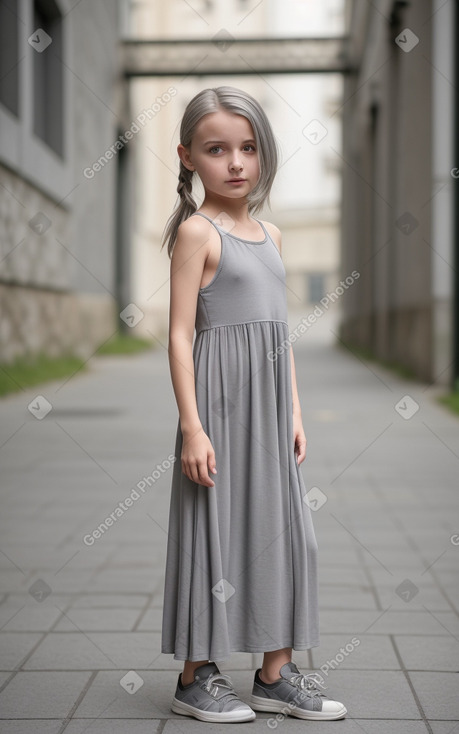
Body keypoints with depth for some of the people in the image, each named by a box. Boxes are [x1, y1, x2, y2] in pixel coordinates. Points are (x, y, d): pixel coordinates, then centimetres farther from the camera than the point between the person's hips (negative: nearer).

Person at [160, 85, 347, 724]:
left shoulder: (269, 234, 14)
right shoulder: (196, 231, -7)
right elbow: (181, 334, -12)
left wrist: (294, 413, 13)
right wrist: (192, 426, -17)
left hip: (270, 406, 7)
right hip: (220, 400, -7)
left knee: (282, 527, 9)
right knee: (215, 528, -1)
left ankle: (276, 674, 20)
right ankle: (197, 677, 12)